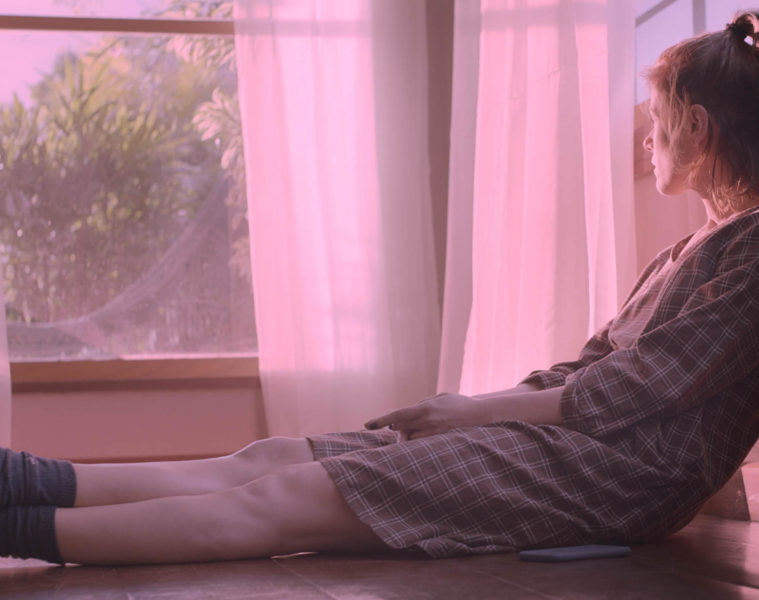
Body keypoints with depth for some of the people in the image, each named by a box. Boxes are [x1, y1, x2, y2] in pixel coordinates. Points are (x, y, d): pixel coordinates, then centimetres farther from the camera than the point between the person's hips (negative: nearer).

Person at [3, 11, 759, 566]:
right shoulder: (691, 252, 24)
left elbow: (633, 392, -13)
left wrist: (475, 410, -7)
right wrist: (453, 410, 9)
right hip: (560, 433, 9)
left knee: (292, 498, -17)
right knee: (273, 457, -6)